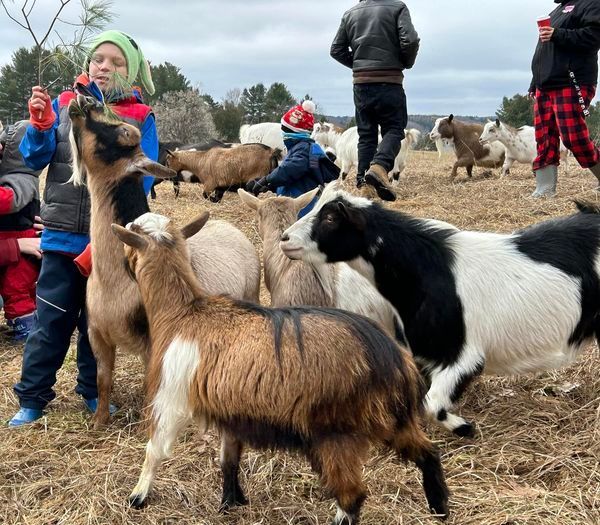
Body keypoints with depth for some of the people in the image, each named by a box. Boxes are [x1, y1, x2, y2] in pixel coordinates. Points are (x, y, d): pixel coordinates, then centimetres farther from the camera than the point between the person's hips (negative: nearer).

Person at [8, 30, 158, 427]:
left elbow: (141, 179, -10)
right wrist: (40, 124, -20)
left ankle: (94, 391, 30)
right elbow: (35, 159, 0)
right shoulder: (64, 105, 3)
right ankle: (33, 397, 17)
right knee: (51, 320, 5)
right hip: (62, 235, 1)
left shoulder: (141, 118, -2)